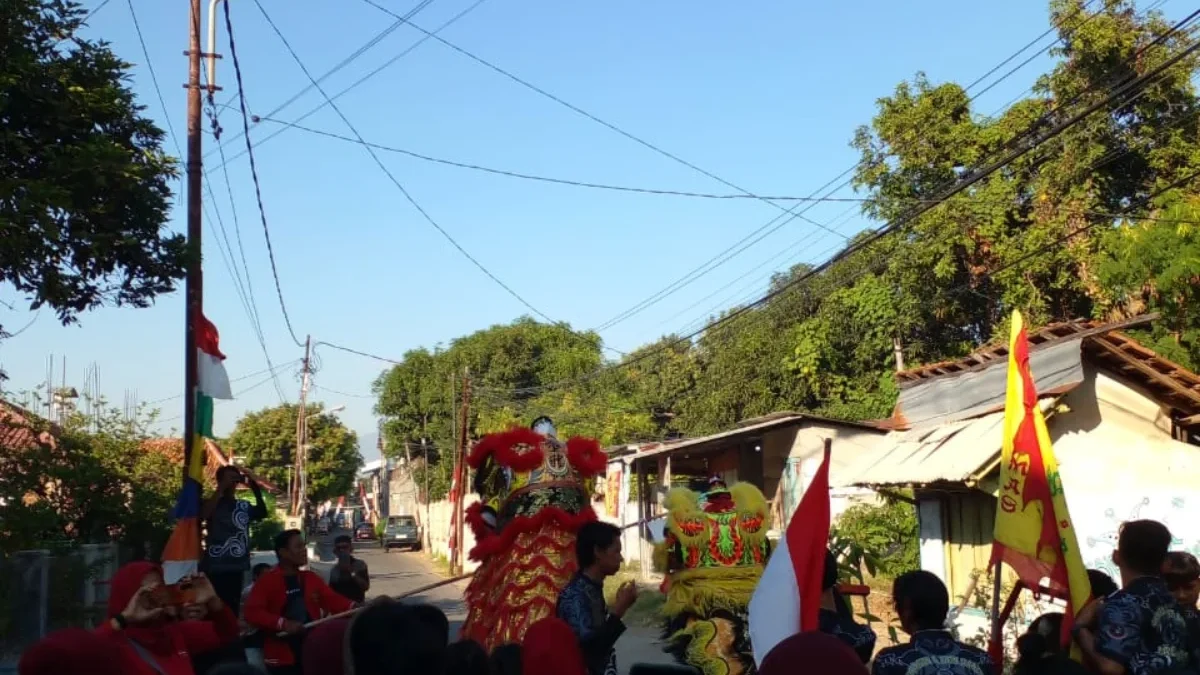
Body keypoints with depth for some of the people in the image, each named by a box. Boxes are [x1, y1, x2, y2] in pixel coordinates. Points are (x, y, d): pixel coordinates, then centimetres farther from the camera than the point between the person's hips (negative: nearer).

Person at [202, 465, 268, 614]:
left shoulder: (243, 505, 14)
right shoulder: (211, 503, 1)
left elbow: (262, 513, 1)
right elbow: (204, 515, -19)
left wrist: (255, 489, -7)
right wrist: (221, 489, -18)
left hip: (237, 567, 5)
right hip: (215, 567, -5)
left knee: (232, 609, 8)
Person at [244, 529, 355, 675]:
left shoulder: (311, 578, 11)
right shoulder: (267, 580, -7)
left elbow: (332, 599, 3)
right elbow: (252, 613, -17)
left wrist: (355, 607, -16)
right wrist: (282, 623, -28)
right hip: (282, 658, -5)